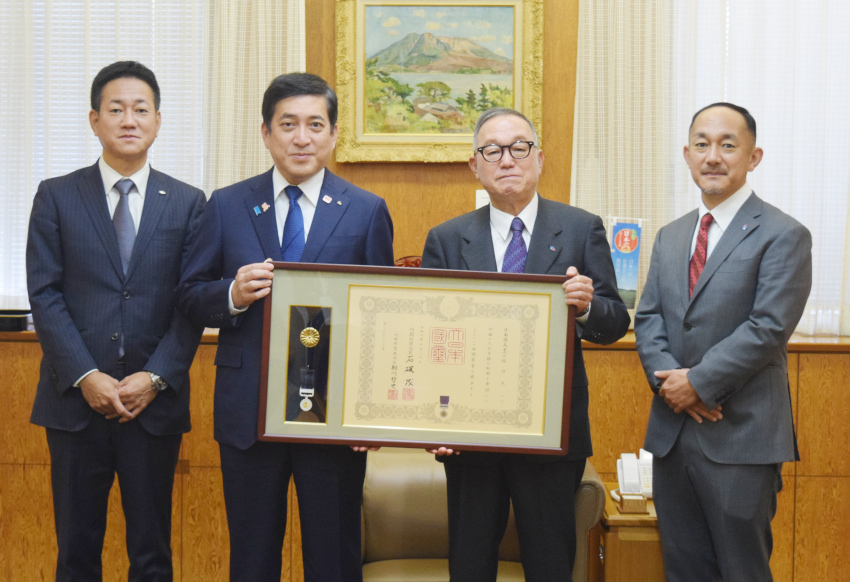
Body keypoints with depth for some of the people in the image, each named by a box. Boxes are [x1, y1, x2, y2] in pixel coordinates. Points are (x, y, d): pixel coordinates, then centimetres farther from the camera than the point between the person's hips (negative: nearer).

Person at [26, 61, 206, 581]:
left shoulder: (187, 203, 5)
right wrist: (86, 377, -11)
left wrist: (154, 378, -10)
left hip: (155, 402, 0)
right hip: (76, 399, 0)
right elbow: (45, 294, -2)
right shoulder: (57, 197, 4)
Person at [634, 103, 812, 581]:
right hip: (671, 432, 6)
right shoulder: (670, 236, 15)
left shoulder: (784, 236, -7)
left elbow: (769, 328, -15)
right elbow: (648, 318, 9)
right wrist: (669, 380, -9)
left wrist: (699, 381, -15)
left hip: (741, 437, -6)